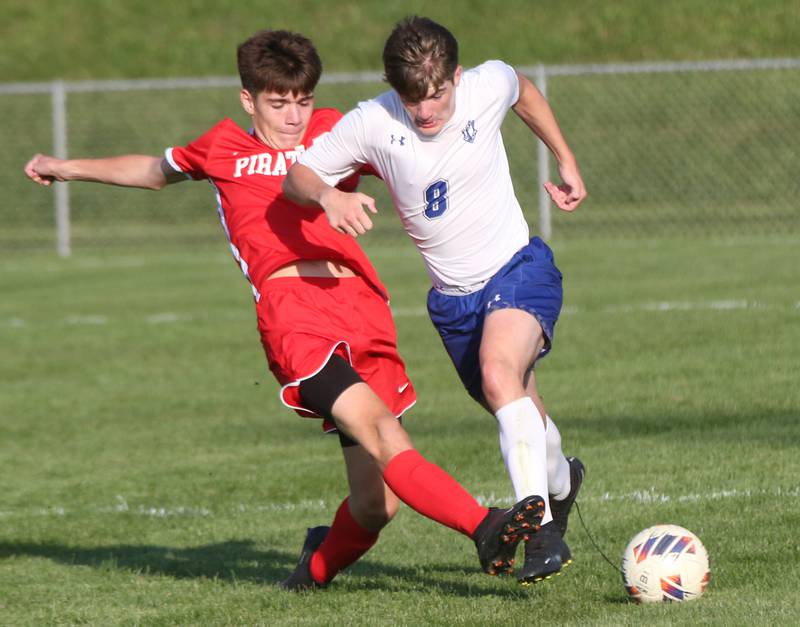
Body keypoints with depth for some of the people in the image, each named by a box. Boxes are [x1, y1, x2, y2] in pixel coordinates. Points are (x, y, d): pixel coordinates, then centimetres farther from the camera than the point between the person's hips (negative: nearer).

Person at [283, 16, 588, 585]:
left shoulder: (489, 86, -15)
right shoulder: (371, 123, -16)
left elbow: (524, 91, 11)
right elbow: (296, 176, -8)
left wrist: (567, 162, 14)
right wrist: (329, 197, -31)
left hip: (518, 268, -3)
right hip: (453, 297, 3)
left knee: (499, 374, -32)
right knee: (521, 415, 15)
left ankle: (540, 525, -33)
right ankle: (560, 482, 50)